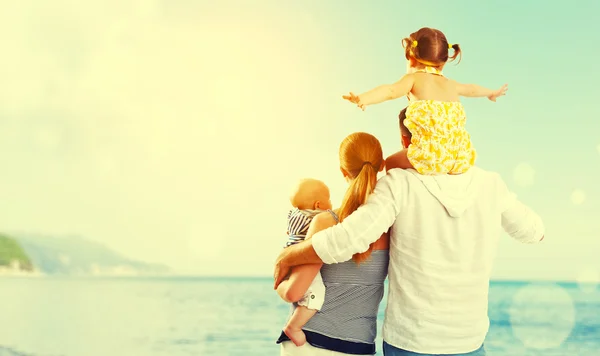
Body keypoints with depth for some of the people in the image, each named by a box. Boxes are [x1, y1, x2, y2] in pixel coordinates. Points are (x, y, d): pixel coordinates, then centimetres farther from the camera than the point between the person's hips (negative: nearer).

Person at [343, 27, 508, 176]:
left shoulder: (414, 78, 6)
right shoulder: (450, 84, 24)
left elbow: (391, 91, -14)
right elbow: (472, 89, 45)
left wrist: (363, 99, -30)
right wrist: (492, 93, 66)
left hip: (432, 157, -5)